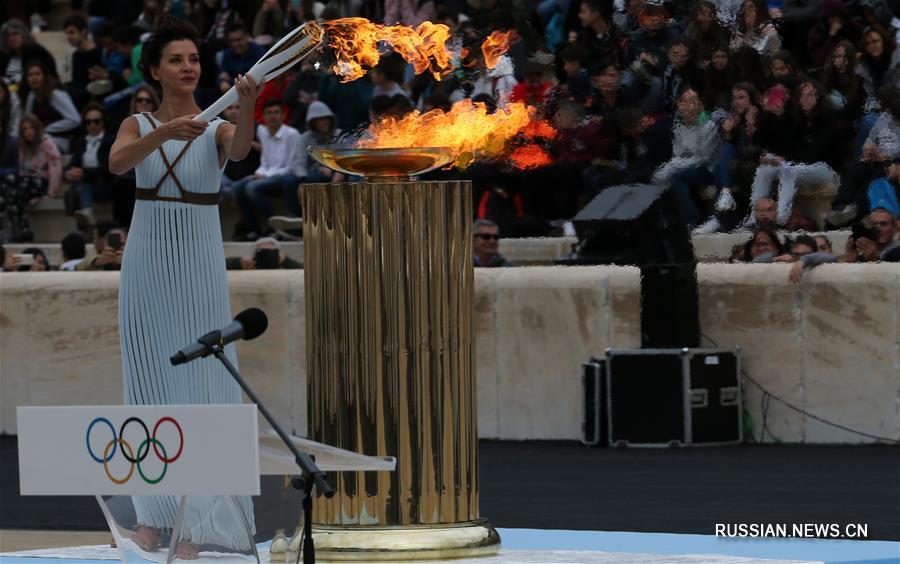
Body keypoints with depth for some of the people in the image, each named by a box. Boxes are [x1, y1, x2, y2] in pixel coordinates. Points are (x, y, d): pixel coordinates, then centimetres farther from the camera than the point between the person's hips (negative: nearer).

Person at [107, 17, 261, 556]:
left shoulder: (217, 129, 0)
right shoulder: (137, 126, 5)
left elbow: (240, 149, -24)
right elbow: (117, 162, -17)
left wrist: (248, 104, -45)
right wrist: (167, 131, -35)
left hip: (199, 264, -2)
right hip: (147, 261, 2)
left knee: (200, 382, -6)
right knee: (150, 380, 6)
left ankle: (198, 522, -7)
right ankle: (154, 515, 12)